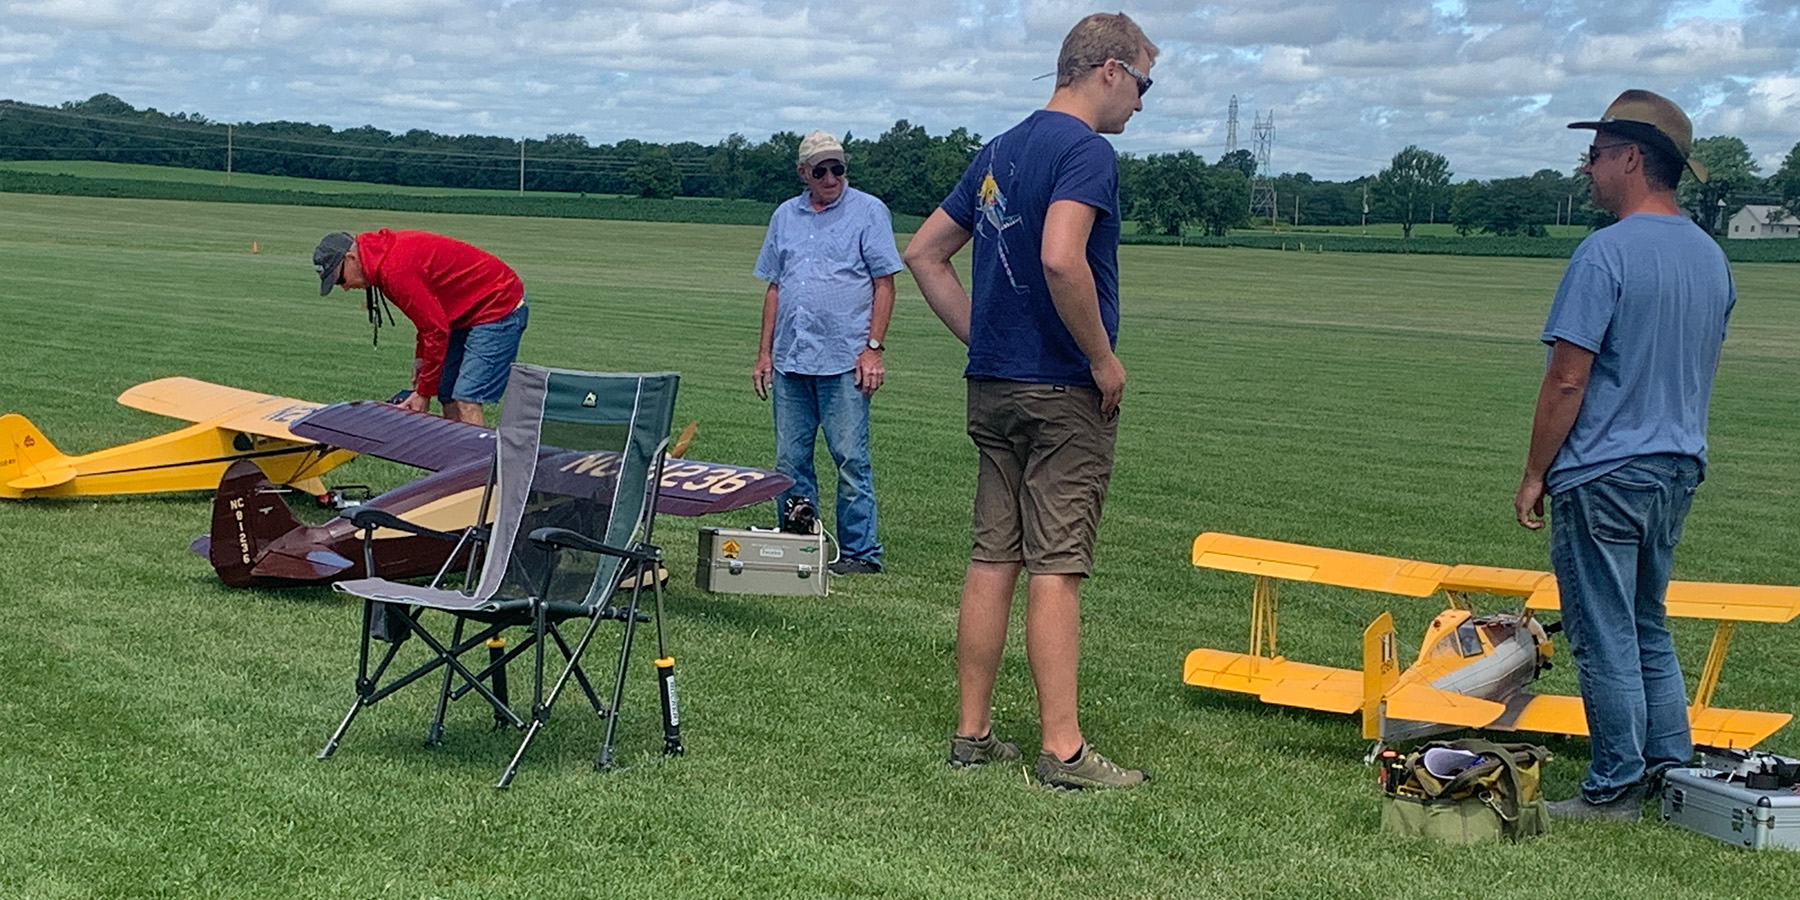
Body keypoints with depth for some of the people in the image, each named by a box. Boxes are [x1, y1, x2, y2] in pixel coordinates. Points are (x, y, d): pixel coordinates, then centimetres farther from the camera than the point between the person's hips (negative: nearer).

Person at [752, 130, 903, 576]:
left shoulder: (868, 211, 2)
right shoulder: (785, 216, 16)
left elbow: (884, 284, -2)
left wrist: (873, 348, -10)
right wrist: (764, 352, 13)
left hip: (844, 360, -5)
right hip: (790, 359, 5)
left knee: (850, 460, -5)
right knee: (789, 462, 8)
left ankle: (859, 551, 3)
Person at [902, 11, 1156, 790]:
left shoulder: (998, 152, 14)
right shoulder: (1086, 151, -12)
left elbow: (924, 252, 18)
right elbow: (1062, 260, -28)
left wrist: (981, 339, 15)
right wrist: (1104, 359, -17)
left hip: (991, 389, 8)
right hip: (1064, 395, -8)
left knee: (992, 561, 10)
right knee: (1055, 570, -5)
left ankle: (972, 733, 15)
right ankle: (1062, 751, -1)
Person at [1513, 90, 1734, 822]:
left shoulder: (1607, 253, -17)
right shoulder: (1711, 256, 7)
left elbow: (1567, 381, -18)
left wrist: (1535, 475, -9)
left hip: (1603, 476, -8)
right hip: (1677, 471, 8)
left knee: (1605, 639, 1)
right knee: (1648, 630, 19)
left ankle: (1615, 792, 8)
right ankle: (1672, 773, 22)